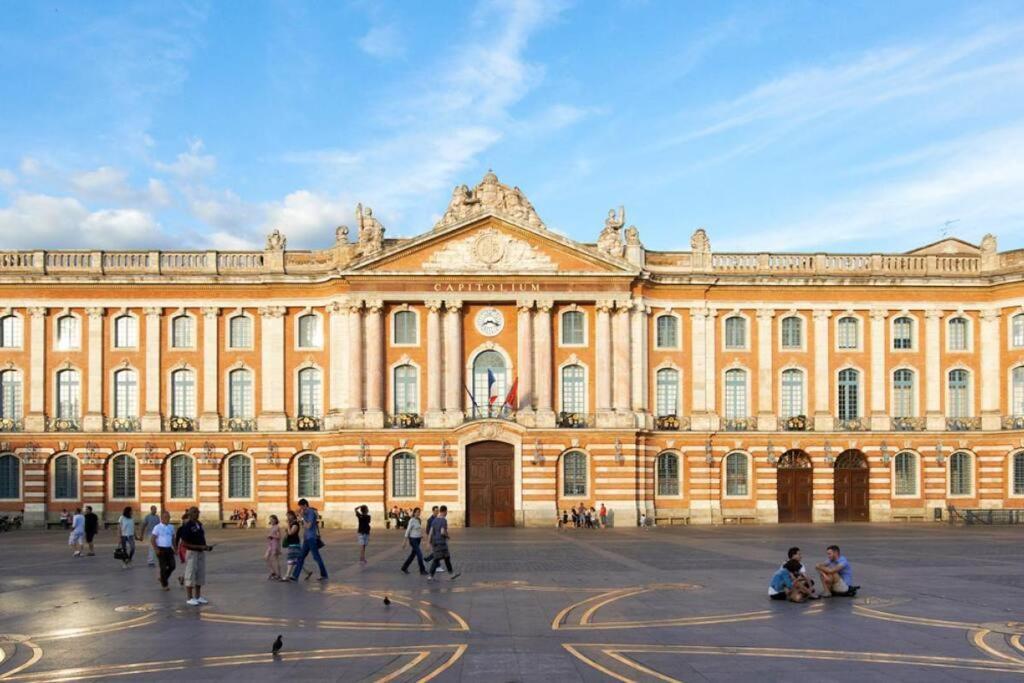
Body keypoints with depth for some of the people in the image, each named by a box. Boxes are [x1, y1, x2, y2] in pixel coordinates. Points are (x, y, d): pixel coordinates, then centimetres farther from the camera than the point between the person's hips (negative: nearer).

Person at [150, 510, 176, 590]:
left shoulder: (171, 527, 8)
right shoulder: (157, 527, -9)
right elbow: (152, 540, -9)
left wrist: (175, 548, 12)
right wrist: (156, 549, -14)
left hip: (169, 549, 5)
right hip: (161, 550, -5)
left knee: (172, 566, 0)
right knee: (164, 567, 0)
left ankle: (161, 577, 24)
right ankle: (164, 584, 14)